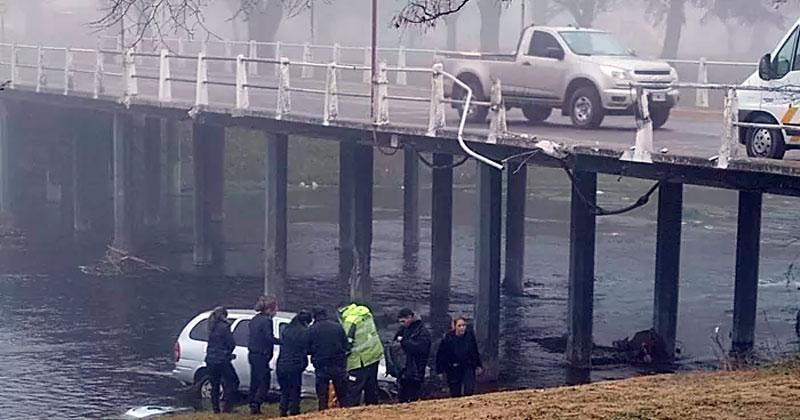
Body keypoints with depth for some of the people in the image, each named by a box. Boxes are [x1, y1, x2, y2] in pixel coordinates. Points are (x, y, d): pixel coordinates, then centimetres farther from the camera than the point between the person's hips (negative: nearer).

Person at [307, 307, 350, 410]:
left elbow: (308, 349, -1)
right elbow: (346, 345, 3)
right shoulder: (337, 326, 0)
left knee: (322, 396, 6)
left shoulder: (312, 330, -5)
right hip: (338, 366, 1)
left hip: (321, 367, -1)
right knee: (342, 395, 9)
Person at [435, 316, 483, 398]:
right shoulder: (448, 338, -12)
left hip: (468, 367, 1)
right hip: (453, 369, -1)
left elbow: (475, 352, 8)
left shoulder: (470, 335, -5)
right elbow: (441, 355, -4)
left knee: (469, 391, -10)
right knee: (455, 393, 4)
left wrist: (478, 365, 11)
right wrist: (441, 370, -3)